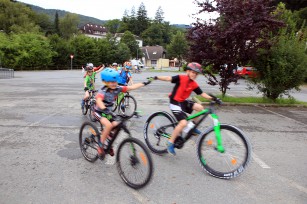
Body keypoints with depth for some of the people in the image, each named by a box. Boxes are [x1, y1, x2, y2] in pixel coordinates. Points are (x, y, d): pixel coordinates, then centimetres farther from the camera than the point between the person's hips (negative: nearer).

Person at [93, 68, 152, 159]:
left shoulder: (117, 88, -11)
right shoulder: (103, 91, -28)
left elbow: (131, 87, -10)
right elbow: (98, 100, -48)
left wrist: (144, 83, -10)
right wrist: (104, 109, -66)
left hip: (108, 112, 6)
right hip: (99, 112, -6)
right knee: (109, 125, -29)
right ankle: (100, 146, -11)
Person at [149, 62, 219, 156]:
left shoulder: (194, 84, 2)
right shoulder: (181, 78, -15)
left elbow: (202, 94, 4)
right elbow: (168, 78, -23)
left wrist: (212, 98, -7)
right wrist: (157, 77, -35)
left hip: (183, 101, 7)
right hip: (175, 102, -7)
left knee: (200, 108, -7)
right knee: (183, 123, -20)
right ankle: (170, 143, -6)